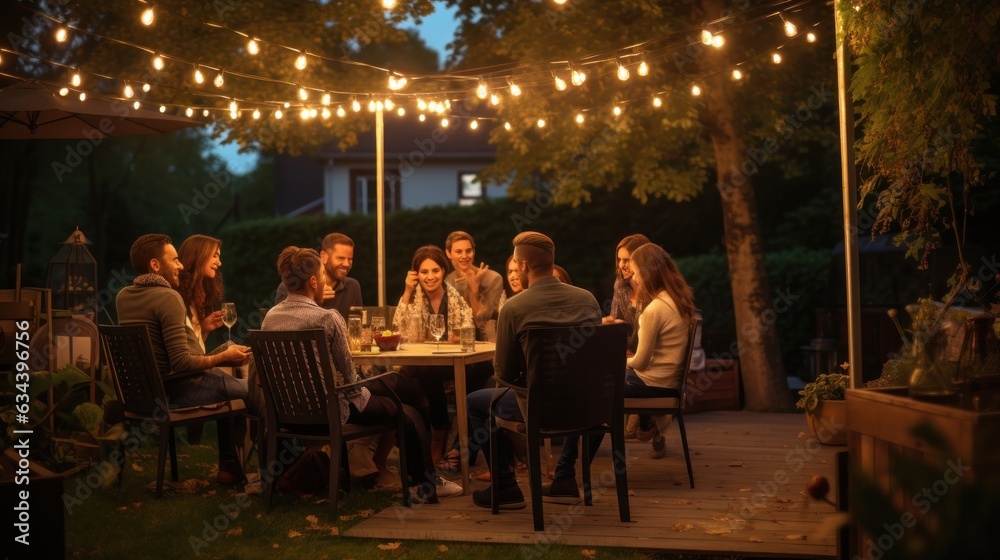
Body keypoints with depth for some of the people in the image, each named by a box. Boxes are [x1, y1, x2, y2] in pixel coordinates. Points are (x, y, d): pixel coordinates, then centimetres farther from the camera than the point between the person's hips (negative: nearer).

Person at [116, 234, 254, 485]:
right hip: (172, 391, -9)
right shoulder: (168, 297, -20)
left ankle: (229, 466, 26)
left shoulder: (123, 296, 6)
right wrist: (224, 357, -12)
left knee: (227, 382, 27)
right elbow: (182, 363, -25)